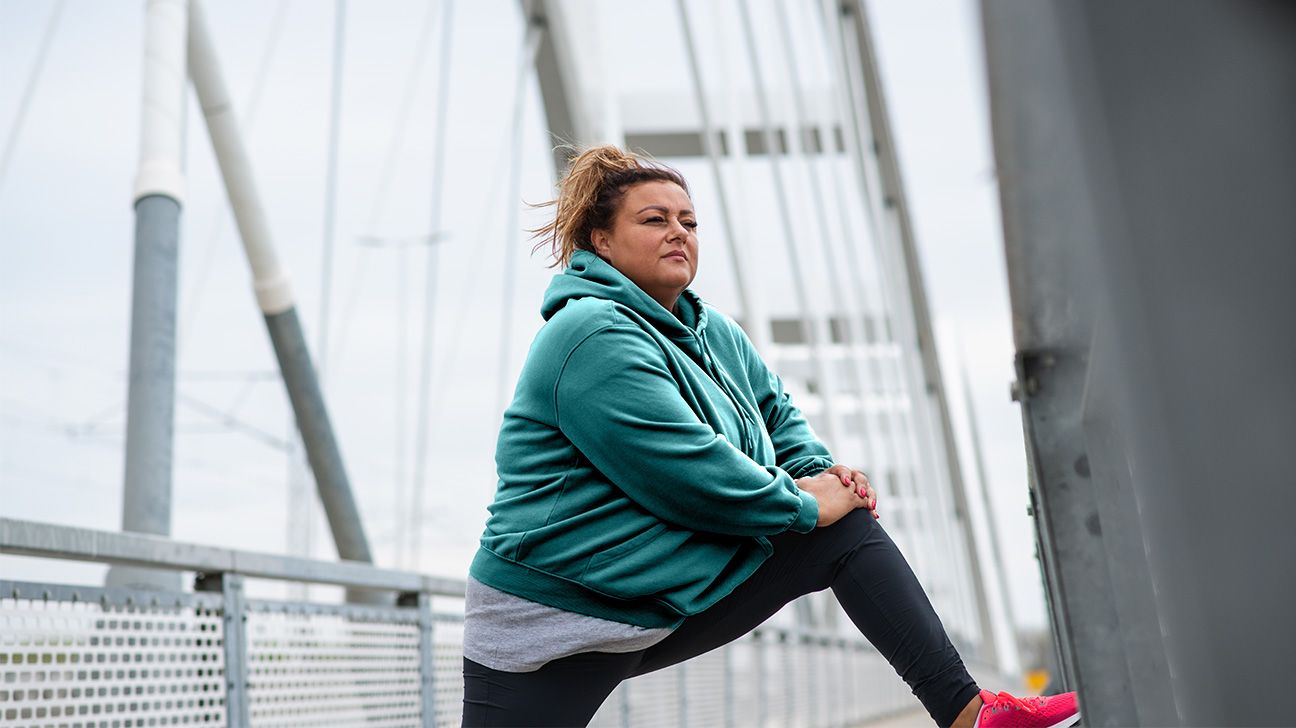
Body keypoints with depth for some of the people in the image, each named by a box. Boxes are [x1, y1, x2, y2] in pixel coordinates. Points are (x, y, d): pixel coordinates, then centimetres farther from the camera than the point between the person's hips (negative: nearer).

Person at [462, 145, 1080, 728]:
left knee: (850, 527, 1)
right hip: (554, 620, -8)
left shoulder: (710, 331, 11)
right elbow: (684, 473, -25)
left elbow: (775, 410, 24)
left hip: (678, 594, 8)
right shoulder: (594, 337, -20)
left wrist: (818, 469, 2)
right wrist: (802, 503, -13)